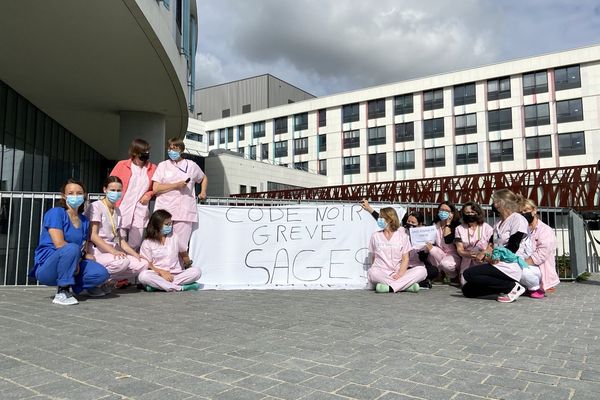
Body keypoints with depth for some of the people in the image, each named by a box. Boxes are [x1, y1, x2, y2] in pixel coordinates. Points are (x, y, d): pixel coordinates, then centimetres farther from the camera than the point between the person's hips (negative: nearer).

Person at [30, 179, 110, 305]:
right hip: (46, 267, -6)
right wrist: (83, 255, -12)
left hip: (73, 266, 6)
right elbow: (59, 244, -18)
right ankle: (62, 292, -22)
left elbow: (82, 249, 9)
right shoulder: (56, 212, -8)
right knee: (72, 248, -36)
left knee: (101, 274, -18)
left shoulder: (84, 221, 11)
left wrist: (83, 256, -12)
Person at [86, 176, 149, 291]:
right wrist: (113, 251, -25)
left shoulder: (117, 211, 17)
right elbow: (93, 235, -14)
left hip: (113, 250, 8)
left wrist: (136, 254, 2)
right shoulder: (96, 206, -6)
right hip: (97, 251, -7)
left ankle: (110, 280, -5)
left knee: (143, 264, -12)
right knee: (123, 262, -35)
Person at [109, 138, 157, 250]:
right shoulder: (121, 165, 3)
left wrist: (149, 194, -2)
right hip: (121, 212, -2)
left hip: (140, 214, 2)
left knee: (134, 247, 5)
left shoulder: (152, 168, 8)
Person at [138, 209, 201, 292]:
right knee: (143, 275, -34)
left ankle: (156, 285, -27)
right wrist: (162, 272, -16)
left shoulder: (174, 237, 13)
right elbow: (148, 264, -2)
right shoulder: (147, 243, 5)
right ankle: (179, 288, -35)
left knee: (196, 271, -23)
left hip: (175, 274, 3)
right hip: (157, 275, -3)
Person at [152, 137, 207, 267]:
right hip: (165, 212, 1)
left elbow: (204, 178, 33)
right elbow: (155, 188, 0)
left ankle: (188, 267, 17)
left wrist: (203, 192, 18)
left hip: (184, 212, 0)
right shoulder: (163, 165, 11)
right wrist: (176, 185, -7)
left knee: (181, 246, -7)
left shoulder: (191, 165, 14)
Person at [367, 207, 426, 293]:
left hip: (398, 274, 1)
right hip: (381, 273, -1)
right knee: (371, 272, -36)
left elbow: (405, 259, 3)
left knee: (422, 270, -25)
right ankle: (407, 285, -31)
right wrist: (374, 269, -5)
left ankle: (390, 287, -33)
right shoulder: (375, 236, 13)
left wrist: (400, 273, -15)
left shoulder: (402, 235, 10)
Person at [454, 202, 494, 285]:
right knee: (465, 283, -17)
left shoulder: (486, 227, 4)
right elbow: (459, 249, 2)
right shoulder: (459, 229, 10)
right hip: (467, 263, 1)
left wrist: (482, 254, -25)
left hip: (483, 262, -1)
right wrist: (469, 255, -20)